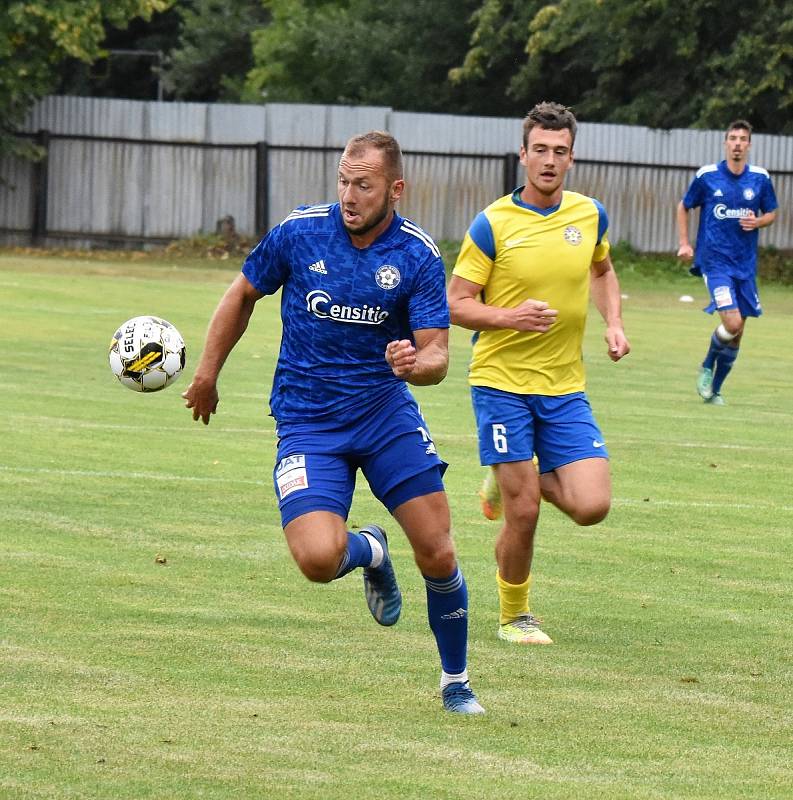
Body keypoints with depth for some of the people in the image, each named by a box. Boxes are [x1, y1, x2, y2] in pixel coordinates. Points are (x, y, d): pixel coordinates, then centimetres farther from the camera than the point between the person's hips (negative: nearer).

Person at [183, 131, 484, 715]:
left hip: (388, 411, 1)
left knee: (438, 557, -6)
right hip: (307, 420, 0)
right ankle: (369, 552, 16)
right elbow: (243, 295, 10)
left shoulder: (418, 255, -8)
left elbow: (437, 355, -9)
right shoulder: (298, 233, -7)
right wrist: (207, 375, 15)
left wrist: (416, 363, -33)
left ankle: (456, 681, 18)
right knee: (320, 557, -22)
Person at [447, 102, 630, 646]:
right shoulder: (493, 224, -9)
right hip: (501, 381, -4)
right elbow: (458, 304, -5)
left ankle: (513, 479, 23)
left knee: (592, 506, -8)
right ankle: (514, 616, 18)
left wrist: (614, 324, 9)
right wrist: (511, 316, -22)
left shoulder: (591, 215, 4)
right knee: (523, 514, -6)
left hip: (565, 386, 4)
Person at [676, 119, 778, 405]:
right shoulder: (707, 176, -3)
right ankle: (707, 368, 9)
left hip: (746, 264, 4)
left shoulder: (760, 178, 2)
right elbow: (684, 207, 11)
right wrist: (684, 243, 2)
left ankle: (715, 389, 22)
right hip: (715, 260, -4)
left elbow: (771, 213, 15)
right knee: (732, 322, -19)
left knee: (737, 332, 6)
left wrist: (757, 222, -7)